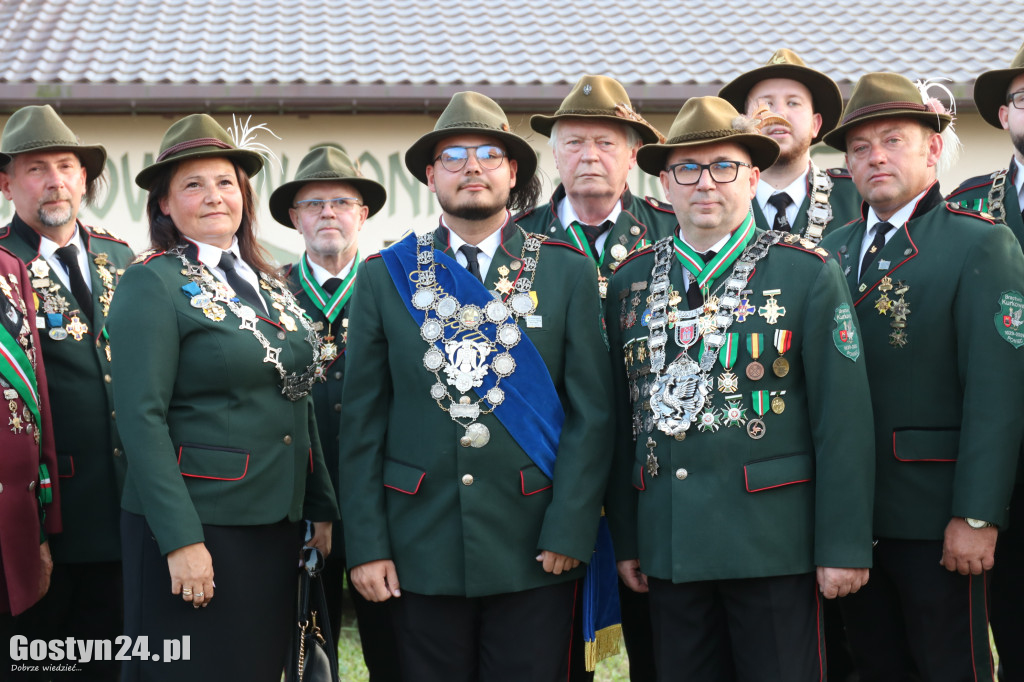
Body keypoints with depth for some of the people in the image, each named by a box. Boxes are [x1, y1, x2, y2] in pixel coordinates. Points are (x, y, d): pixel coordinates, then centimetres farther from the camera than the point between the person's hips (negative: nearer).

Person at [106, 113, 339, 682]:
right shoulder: (152, 283, -7)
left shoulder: (269, 285, 13)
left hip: (278, 523, 7)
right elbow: (142, 417, -14)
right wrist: (181, 539, -20)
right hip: (196, 524, -6)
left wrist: (322, 507, 11)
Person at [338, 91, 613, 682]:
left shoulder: (569, 272, 3)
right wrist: (367, 544, -2)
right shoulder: (385, 277, 5)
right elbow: (362, 420, 3)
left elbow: (591, 411, 0)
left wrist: (570, 528, -8)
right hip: (422, 546, 1)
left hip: (535, 546, 0)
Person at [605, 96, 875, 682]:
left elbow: (844, 420, -7)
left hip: (775, 544, -3)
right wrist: (626, 539, 9)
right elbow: (622, 419, 10)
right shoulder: (630, 282, 9)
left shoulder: (808, 274, -3)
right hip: (668, 543, 4)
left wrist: (844, 545, -10)